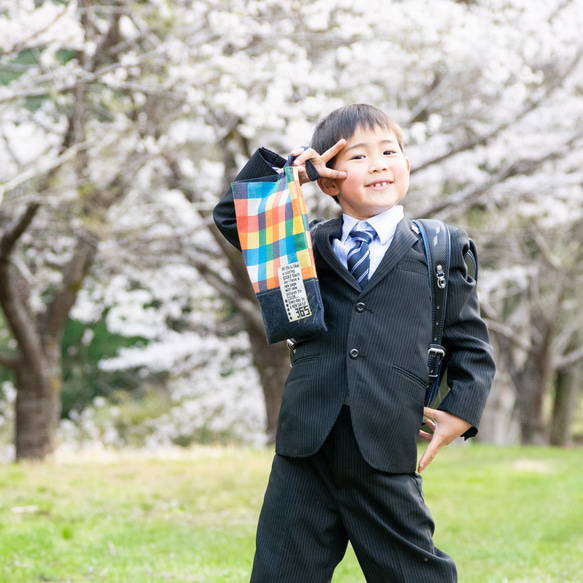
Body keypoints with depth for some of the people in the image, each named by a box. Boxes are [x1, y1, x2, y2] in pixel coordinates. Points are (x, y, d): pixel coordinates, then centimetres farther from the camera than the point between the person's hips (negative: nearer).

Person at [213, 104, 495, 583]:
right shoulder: (309, 244, 14)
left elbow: (470, 345, 13)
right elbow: (232, 217, 16)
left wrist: (462, 412, -1)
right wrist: (285, 167, 5)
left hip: (386, 455, -2)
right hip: (304, 451, 2)